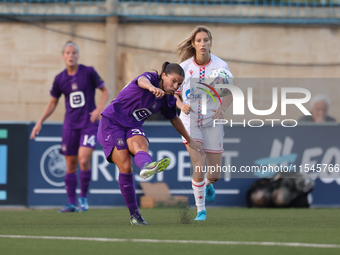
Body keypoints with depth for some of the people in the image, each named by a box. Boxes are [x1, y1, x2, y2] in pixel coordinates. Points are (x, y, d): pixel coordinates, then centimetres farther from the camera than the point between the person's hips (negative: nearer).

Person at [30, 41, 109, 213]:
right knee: (70, 165, 4)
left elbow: (105, 91, 4)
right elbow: (52, 103, 14)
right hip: (70, 125, 3)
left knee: (84, 160, -18)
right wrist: (40, 123, 6)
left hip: (89, 123, -3)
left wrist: (99, 109, -12)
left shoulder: (88, 72, -5)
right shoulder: (60, 79, 4)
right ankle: (72, 203, 13)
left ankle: (83, 198, 0)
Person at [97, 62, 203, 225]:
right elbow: (142, 81, -41)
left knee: (140, 144, -32)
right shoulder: (151, 77, -15)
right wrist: (152, 88, -66)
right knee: (125, 166, -19)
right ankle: (134, 214, -10)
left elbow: (174, 119, 26)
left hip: (132, 126, 5)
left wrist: (190, 141, 34)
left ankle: (146, 166, -68)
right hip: (111, 122, -5)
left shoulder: (168, 99, 7)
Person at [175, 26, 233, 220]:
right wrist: (182, 105, -17)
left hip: (212, 122, 1)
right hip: (190, 122, -1)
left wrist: (223, 108, -22)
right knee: (198, 167, -18)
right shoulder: (184, 67, -5)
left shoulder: (221, 66, -7)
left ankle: (208, 184, 44)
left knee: (214, 174, 5)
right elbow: (173, 94, 5)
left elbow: (230, 94, -1)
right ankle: (201, 210, -1)